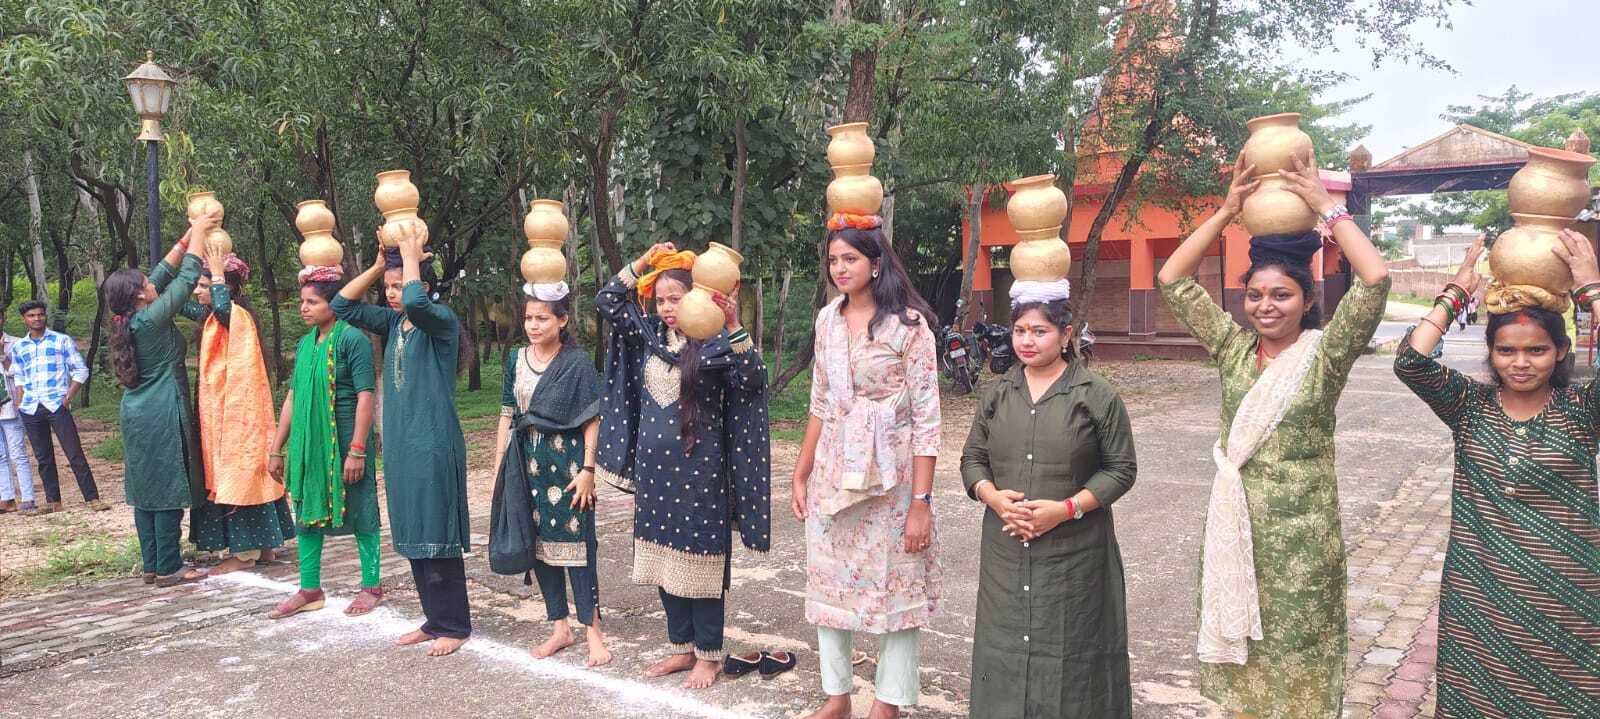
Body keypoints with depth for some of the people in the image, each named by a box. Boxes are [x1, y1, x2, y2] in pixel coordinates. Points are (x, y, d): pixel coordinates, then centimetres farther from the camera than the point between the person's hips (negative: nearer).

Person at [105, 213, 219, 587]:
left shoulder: (127, 321, 7)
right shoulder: (153, 318, -15)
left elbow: (164, 275, 15)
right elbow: (186, 279, -7)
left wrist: (187, 237, 19)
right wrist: (197, 232, 3)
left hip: (136, 415, 9)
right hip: (163, 415, -9)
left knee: (145, 489, 11)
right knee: (168, 489, -3)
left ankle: (152, 565, 17)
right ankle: (169, 568, 2)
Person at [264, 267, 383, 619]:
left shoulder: (352, 339, -10)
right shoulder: (305, 344, 11)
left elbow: (366, 396, -15)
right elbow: (292, 397, 15)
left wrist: (357, 450, -19)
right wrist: (278, 449, 14)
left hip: (344, 442, -7)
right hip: (308, 443, 7)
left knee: (360, 513, 3)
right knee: (306, 512, 12)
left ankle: (371, 587, 15)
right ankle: (310, 590, 24)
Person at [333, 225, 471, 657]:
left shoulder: (441, 320, -11)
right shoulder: (393, 323, 11)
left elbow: (415, 302, -32)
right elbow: (343, 305, 10)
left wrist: (411, 254, -17)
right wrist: (378, 265, 3)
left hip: (434, 446, -8)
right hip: (400, 444, 8)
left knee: (437, 537, -1)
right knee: (412, 538, 12)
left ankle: (454, 626, 10)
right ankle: (435, 620, 23)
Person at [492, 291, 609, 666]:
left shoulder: (578, 362, -6)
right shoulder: (517, 360, 7)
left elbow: (591, 421, -6)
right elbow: (507, 416, 10)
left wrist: (587, 470, -12)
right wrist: (498, 469, 8)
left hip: (567, 464, -5)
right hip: (527, 464, 5)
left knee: (575, 543, -2)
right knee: (539, 544, 9)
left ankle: (592, 630, 7)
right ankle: (559, 627, 20)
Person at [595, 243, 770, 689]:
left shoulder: (714, 343, -9)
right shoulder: (648, 335, 7)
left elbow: (752, 380, -22)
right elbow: (606, 301, 12)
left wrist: (734, 327, -33)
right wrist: (642, 262, 3)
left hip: (698, 468, -6)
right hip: (653, 466, 6)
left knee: (700, 560, 1)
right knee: (664, 559, 12)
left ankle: (709, 655, 14)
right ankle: (681, 648, 25)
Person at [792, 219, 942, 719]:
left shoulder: (908, 323, -10)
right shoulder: (828, 320, 6)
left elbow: (926, 418, -12)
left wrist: (921, 502, -15)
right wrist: (801, 474, 12)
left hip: (890, 474, -5)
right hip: (832, 472, 5)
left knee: (895, 585, 4)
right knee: (829, 582, 10)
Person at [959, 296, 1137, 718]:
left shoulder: (1097, 396, -4)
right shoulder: (997, 395, 9)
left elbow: (1121, 468, -3)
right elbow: (972, 458, 13)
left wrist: (1067, 508, -15)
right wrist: (993, 496, -8)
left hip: (1073, 553, -3)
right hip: (1005, 551, 4)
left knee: (1068, 647, 2)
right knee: (1005, 646, 7)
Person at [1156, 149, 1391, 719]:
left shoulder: (1324, 354, -7)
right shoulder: (1234, 349, 3)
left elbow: (1374, 281, -22)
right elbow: (1173, 281, 0)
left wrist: (1325, 206, -15)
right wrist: (1227, 211, -4)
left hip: (1300, 536, -3)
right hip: (1234, 528, 4)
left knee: (1296, 664, 8)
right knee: (1240, 658, 14)